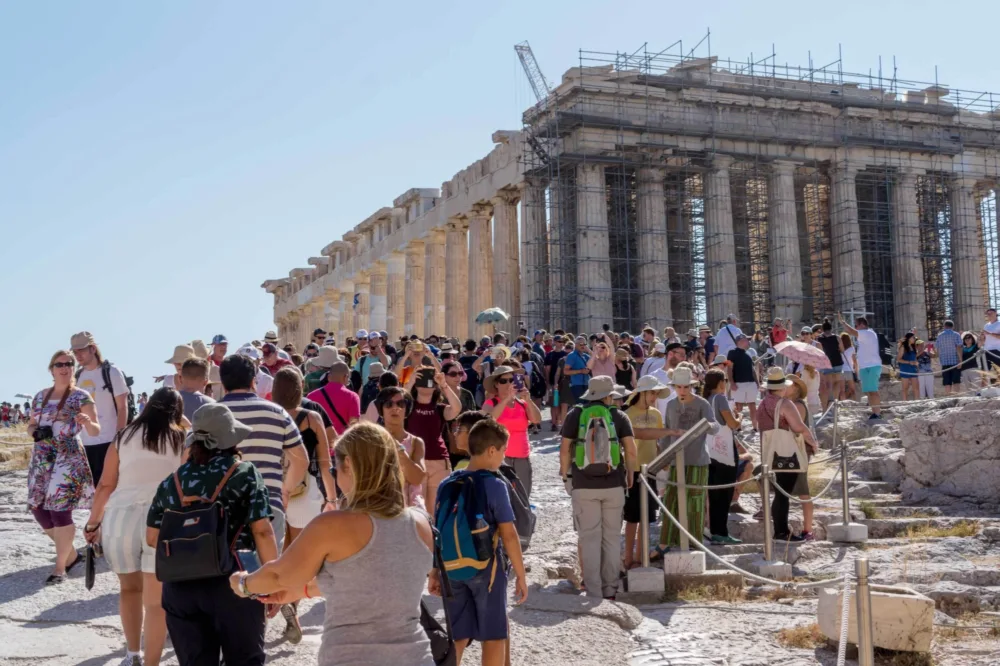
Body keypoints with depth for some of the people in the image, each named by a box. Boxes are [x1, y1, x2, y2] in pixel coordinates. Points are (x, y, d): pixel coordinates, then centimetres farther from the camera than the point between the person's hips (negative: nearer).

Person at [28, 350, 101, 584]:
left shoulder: (81, 397, -5)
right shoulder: (40, 396, 11)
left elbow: (96, 431, -9)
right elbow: (30, 425, 19)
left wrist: (87, 422, -32)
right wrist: (35, 432, -5)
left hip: (68, 459, -6)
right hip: (41, 460, 6)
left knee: (60, 510, -12)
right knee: (39, 510, 6)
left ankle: (60, 567, 0)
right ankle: (70, 554, 24)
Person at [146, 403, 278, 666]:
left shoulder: (172, 481, 8)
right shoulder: (245, 473, -3)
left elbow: (152, 538, 12)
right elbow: (262, 531, -9)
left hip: (180, 587, 3)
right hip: (232, 584, -3)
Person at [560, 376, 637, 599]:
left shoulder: (575, 415, 1)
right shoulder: (618, 416, 2)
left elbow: (565, 449, -2)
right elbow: (630, 450, -3)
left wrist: (565, 475, 9)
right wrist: (630, 474, 11)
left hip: (584, 485, -1)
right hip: (613, 484, 1)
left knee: (590, 538, 4)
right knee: (611, 537, 11)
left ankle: (593, 592, 3)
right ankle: (610, 589, 15)